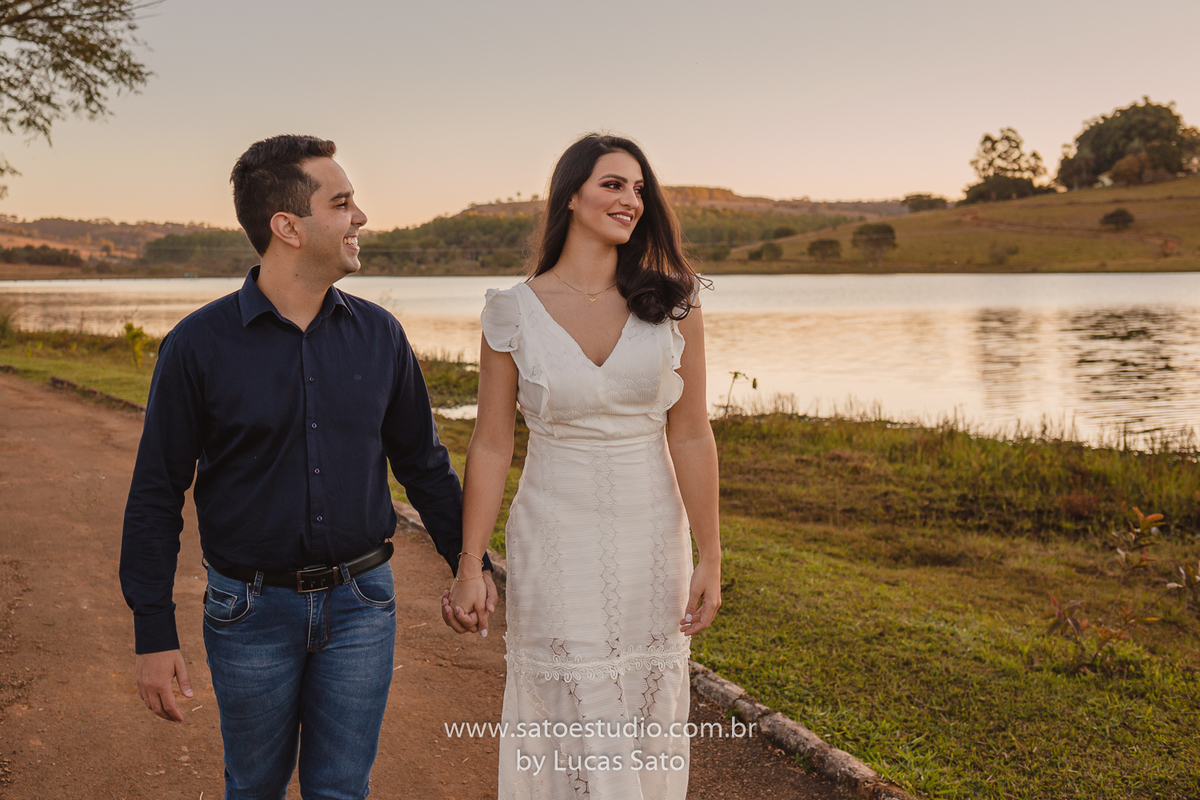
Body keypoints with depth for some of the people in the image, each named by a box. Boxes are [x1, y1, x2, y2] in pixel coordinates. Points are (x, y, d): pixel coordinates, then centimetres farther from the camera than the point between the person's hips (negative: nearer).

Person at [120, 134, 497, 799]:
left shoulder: (379, 335, 0)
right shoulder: (198, 345, -9)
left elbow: (422, 461, 11)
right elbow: (156, 496, -5)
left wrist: (468, 560, 11)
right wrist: (153, 635, -7)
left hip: (361, 603, 2)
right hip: (250, 611, -2)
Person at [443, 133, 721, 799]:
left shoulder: (672, 303, -3)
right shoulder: (514, 312, -6)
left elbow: (691, 436, -2)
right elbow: (491, 445, -1)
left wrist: (709, 560, -2)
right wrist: (469, 566, -2)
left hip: (651, 543, 2)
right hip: (554, 543, -1)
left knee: (646, 724, 13)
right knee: (565, 727, 6)